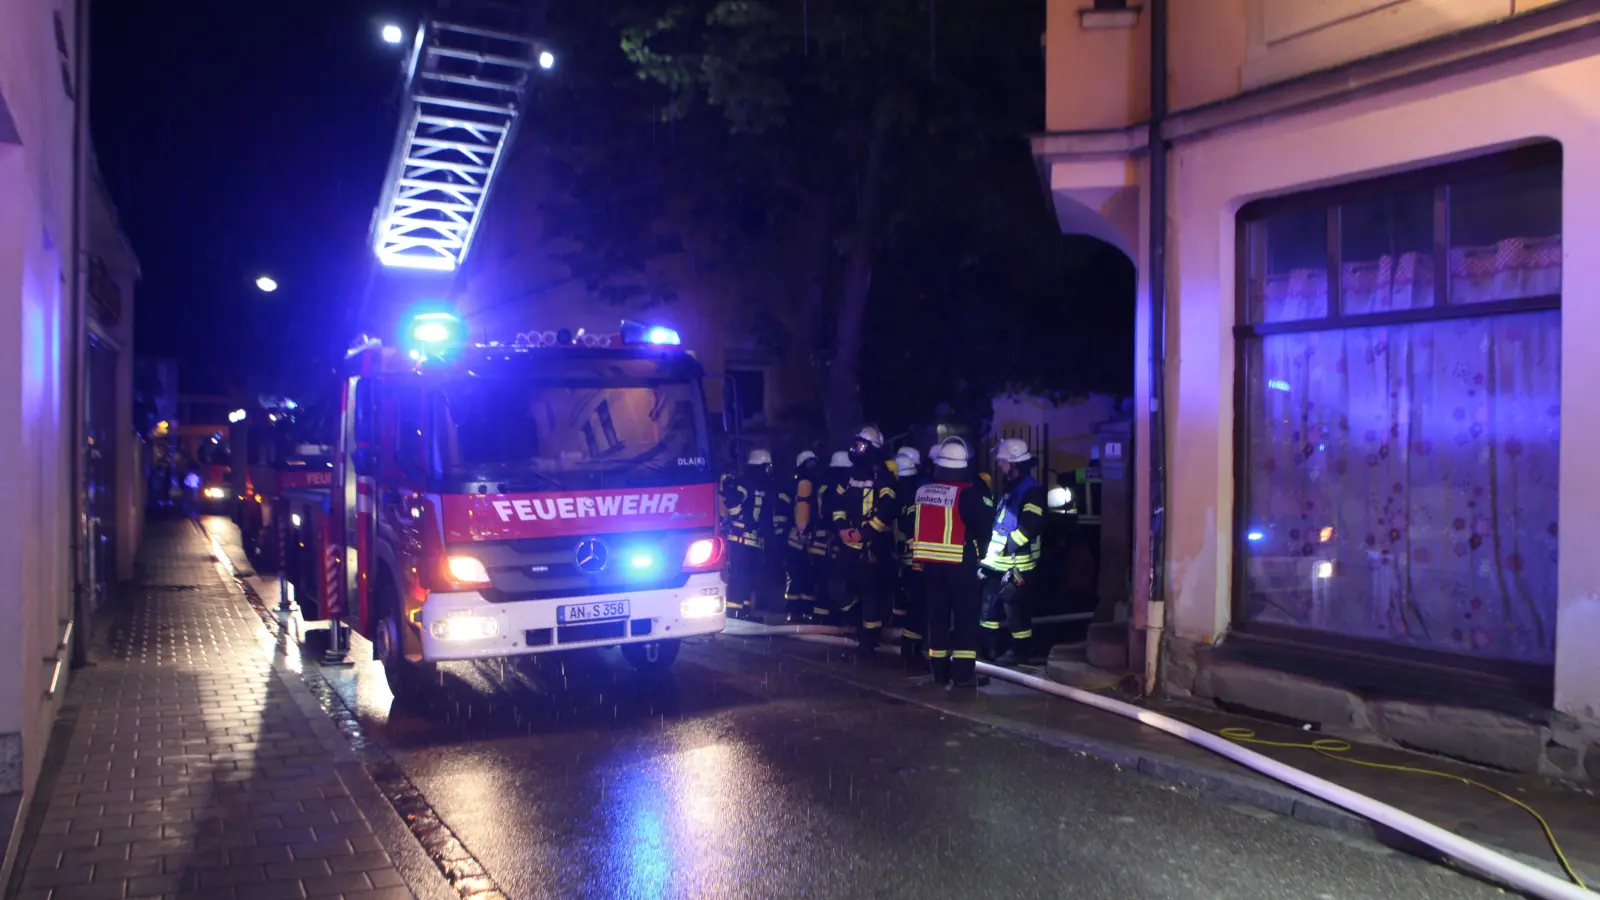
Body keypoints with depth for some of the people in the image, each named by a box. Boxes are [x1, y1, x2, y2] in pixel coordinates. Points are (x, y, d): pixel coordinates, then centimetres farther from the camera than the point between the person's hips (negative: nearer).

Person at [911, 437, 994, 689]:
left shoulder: (922, 490, 6)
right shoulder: (968, 492, -12)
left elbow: (910, 524, 13)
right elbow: (984, 526, -9)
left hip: (929, 560, 5)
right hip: (959, 561, -5)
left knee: (937, 613, 12)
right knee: (965, 615, 1)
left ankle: (940, 669, 17)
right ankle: (963, 673, -1)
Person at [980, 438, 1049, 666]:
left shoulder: (1031, 490, -13)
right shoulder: (1008, 488, 16)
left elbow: (1030, 526, -24)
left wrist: (1007, 544, -20)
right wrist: (988, 553, 19)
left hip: (1017, 563, -9)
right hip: (997, 562, 9)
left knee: (1016, 609, 0)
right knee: (990, 605, 15)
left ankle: (1017, 652, 12)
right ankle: (990, 649, 26)